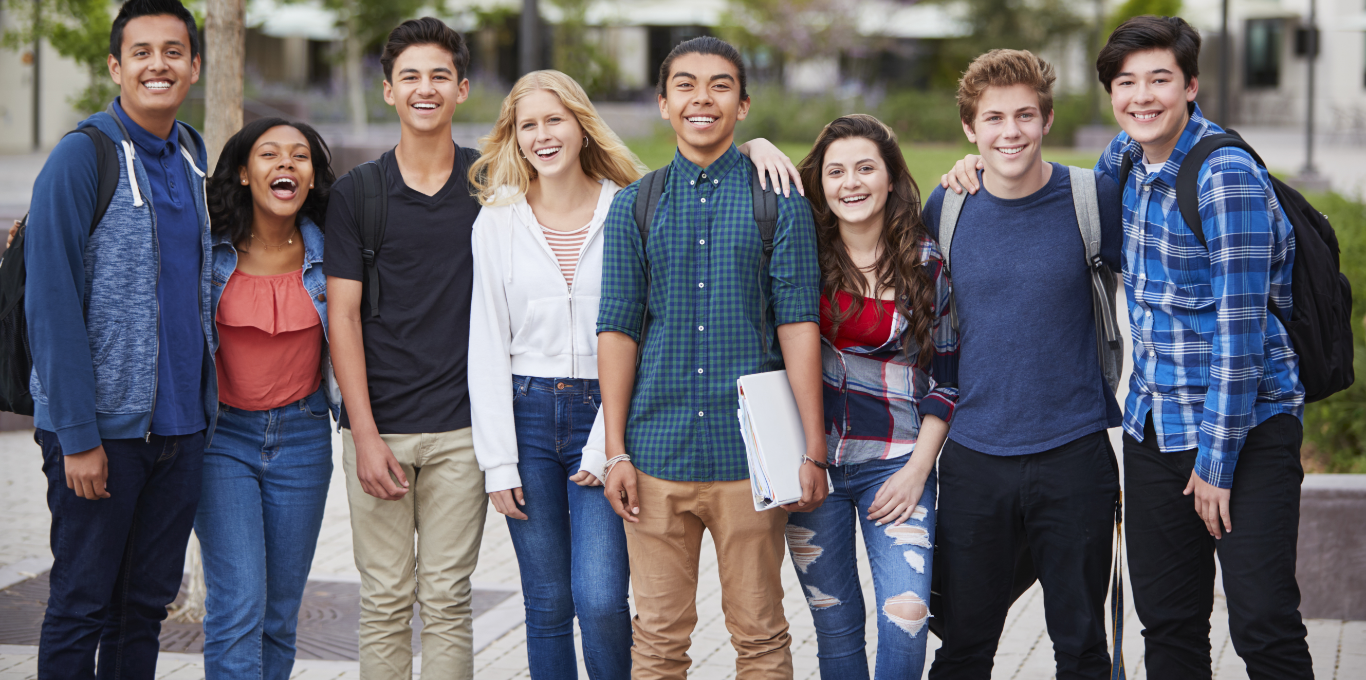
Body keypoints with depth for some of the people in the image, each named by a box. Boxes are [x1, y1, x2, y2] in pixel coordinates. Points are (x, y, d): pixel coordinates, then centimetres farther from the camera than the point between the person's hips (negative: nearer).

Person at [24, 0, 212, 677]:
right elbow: (52, 306, -13)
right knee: (81, 606, 2)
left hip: (179, 420, 6)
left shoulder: (192, 156, 10)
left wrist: (205, 399, 12)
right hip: (101, 426, -6)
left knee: (147, 603, 12)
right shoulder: (81, 157, -10)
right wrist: (77, 436, -17)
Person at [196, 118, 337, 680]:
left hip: (302, 438, 2)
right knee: (237, 608, -13)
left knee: (279, 615, 7)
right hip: (222, 435, -2)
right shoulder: (207, 248, -6)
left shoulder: (327, 251, 0)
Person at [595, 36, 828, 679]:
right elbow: (617, 328, 6)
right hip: (658, 450, 1)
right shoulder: (634, 205, 8)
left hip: (749, 454, -1)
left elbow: (798, 324, -1)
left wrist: (812, 451, -6)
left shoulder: (779, 202, 2)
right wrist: (616, 451, 1)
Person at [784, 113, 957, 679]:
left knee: (906, 617, -15)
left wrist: (917, 470, -5)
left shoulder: (927, 265, -1)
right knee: (835, 623, 6)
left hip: (894, 462, -1)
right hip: (809, 458, 2)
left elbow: (946, 378, 2)